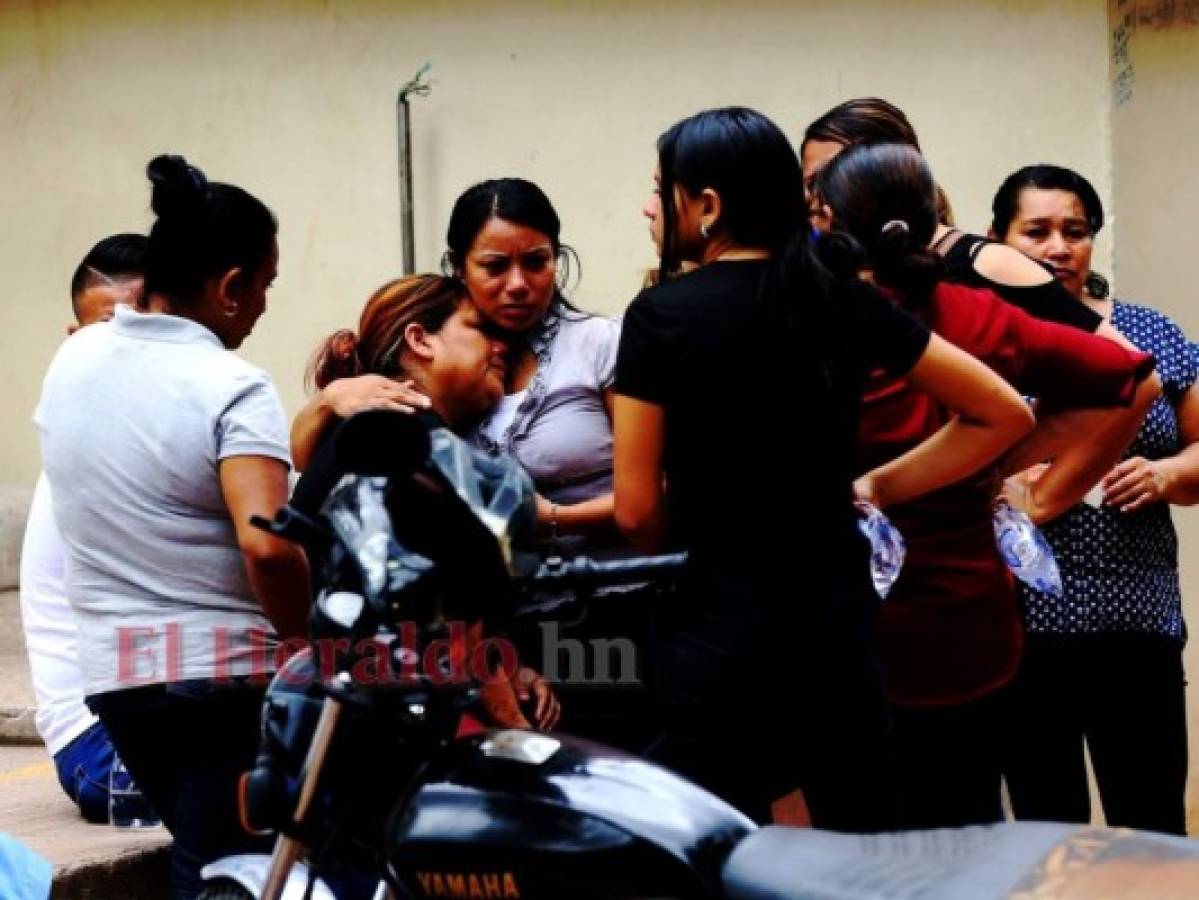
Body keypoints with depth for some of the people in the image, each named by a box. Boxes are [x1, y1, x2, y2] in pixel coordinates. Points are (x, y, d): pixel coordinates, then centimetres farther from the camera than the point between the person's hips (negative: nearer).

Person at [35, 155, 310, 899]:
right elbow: (266, 545, -28)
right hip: (222, 673, -7)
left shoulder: (74, 360, 4)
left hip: (112, 670, 7)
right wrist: (309, 653, -13)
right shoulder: (232, 388, -17)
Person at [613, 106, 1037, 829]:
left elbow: (637, 510, -7)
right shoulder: (844, 299, 5)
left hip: (720, 622, -5)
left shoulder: (663, 314, -8)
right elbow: (1005, 414, 10)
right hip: (839, 612, 5)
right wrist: (876, 489, 12)